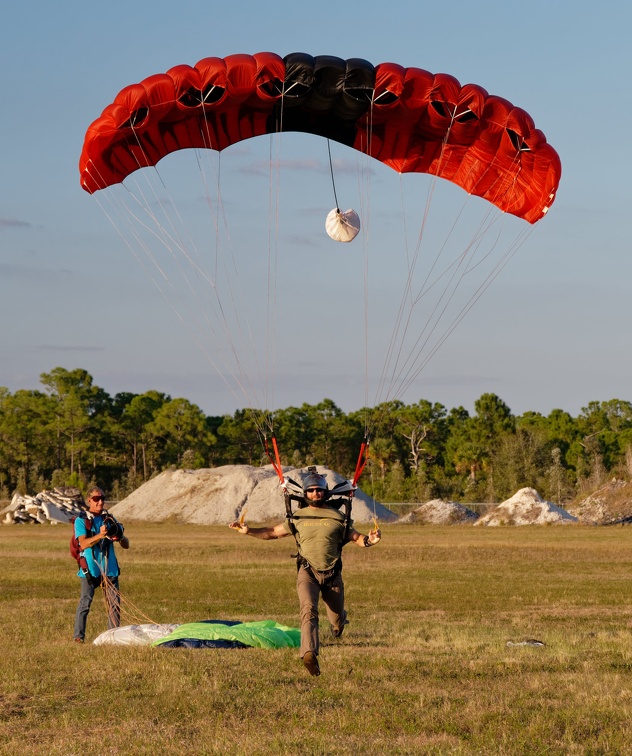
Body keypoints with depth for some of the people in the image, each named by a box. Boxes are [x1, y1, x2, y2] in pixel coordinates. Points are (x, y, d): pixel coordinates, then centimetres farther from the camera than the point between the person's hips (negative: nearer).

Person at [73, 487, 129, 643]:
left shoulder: (109, 519, 13)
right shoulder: (81, 521, 1)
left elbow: (126, 545, 9)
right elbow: (83, 544, -14)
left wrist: (120, 537, -14)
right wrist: (100, 535, -29)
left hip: (109, 569, 4)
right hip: (90, 569, -4)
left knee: (114, 604, 1)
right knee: (85, 602, -9)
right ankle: (78, 636, -5)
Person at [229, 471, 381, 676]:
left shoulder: (337, 517, 3)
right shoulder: (298, 517, 6)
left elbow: (356, 538, 5)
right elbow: (273, 532, 13)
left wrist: (369, 540, -18)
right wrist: (248, 531, 0)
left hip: (332, 574, 1)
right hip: (307, 572, -1)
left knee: (337, 619, 15)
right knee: (308, 610, -26)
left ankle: (338, 622, 54)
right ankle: (309, 654, -40)